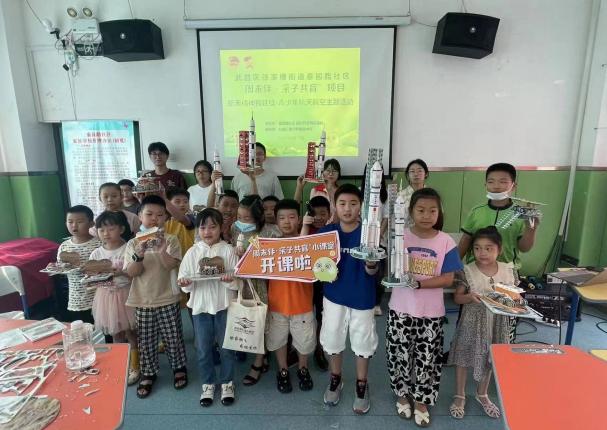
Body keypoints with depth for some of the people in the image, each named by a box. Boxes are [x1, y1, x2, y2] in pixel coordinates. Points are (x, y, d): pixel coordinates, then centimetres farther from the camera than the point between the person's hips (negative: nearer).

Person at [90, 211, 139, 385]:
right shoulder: (96, 253, 0)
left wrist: (122, 272, -29)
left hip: (126, 295, -3)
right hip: (107, 297, 4)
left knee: (131, 332, 8)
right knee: (116, 334, 16)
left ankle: (134, 366, 26)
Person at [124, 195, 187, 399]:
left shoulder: (171, 240, -6)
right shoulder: (133, 244, -1)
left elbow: (172, 266, -16)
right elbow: (131, 273, -6)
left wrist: (162, 251, -34)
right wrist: (138, 256, -24)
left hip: (167, 299, -1)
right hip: (142, 301, 2)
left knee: (173, 338, 11)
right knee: (146, 341, 14)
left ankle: (179, 368, 33)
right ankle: (148, 374, 34)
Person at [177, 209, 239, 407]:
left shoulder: (228, 251, -7)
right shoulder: (192, 252, -2)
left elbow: (238, 282, -8)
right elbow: (185, 282, -2)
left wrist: (231, 280, -28)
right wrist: (185, 283, -23)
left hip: (224, 305, -1)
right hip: (200, 306, 2)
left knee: (227, 347, 12)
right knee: (203, 349, 13)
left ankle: (227, 382, 32)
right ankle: (208, 383, 34)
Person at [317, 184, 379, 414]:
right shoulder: (326, 231, -9)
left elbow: (371, 271, -18)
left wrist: (371, 263, -41)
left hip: (362, 298, -2)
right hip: (334, 296, 2)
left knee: (363, 342, 15)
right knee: (333, 339, 19)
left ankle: (362, 385, 40)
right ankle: (335, 379, 45)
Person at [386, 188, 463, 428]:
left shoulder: (446, 242, -6)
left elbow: (448, 279, -8)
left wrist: (419, 283, -22)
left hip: (431, 312, 0)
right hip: (401, 309, 0)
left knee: (427, 359, 14)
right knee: (400, 355, 13)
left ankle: (421, 400, 38)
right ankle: (402, 394, 39)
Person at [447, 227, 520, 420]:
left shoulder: (509, 270, -4)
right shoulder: (467, 271, -14)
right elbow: (457, 297, -10)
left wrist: (511, 298, -17)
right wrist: (470, 297, -29)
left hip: (497, 323, 3)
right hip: (472, 322, -3)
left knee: (490, 359, 19)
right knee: (463, 358, 8)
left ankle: (482, 394, 43)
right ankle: (459, 396, 30)